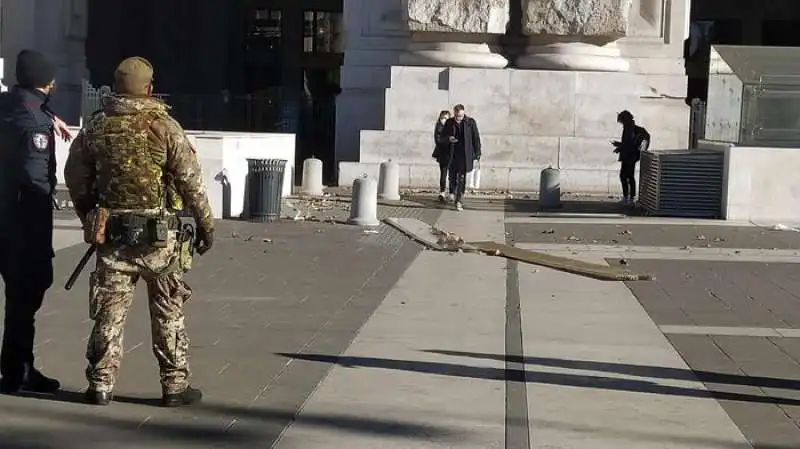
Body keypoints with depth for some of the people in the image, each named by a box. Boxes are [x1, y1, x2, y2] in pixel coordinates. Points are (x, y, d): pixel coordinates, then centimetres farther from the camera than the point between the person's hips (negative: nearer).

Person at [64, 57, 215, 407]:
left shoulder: (95, 128, 2)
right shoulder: (164, 126, -9)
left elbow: (75, 179, 10)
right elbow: (191, 180, -9)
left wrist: (90, 220, 22)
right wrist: (205, 224, 0)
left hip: (113, 234, 3)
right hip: (160, 235, -3)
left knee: (110, 311, 9)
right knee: (168, 312, 7)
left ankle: (101, 385, 11)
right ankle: (175, 385, 11)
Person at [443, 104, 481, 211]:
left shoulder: (470, 122, -4)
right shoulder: (449, 122, 2)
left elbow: (476, 138, 0)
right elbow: (443, 136, 14)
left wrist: (477, 155, -3)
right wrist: (449, 139, -11)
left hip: (465, 155, -3)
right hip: (452, 155, 3)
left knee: (462, 178, -6)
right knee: (453, 177, 9)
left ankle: (459, 201, -4)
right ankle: (454, 195, 31)